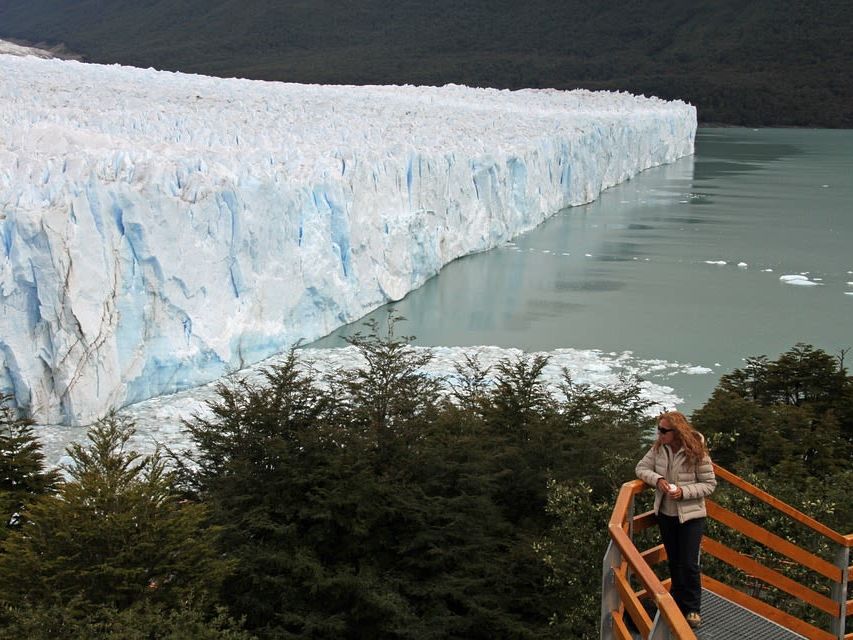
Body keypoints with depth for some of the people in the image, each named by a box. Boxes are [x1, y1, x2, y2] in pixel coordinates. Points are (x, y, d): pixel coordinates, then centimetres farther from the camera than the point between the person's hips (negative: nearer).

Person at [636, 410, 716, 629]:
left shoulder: (696, 452, -20)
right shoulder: (658, 448, -7)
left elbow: (709, 484, -14)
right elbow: (641, 468, -1)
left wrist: (683, 492, -27)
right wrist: (657, 479, -21)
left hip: (691, 515, -4)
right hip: (665, 514, 5)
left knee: (689, 564, -2)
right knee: (674, 561, 17)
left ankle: (692, 608, 15)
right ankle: (677, 602, 34)